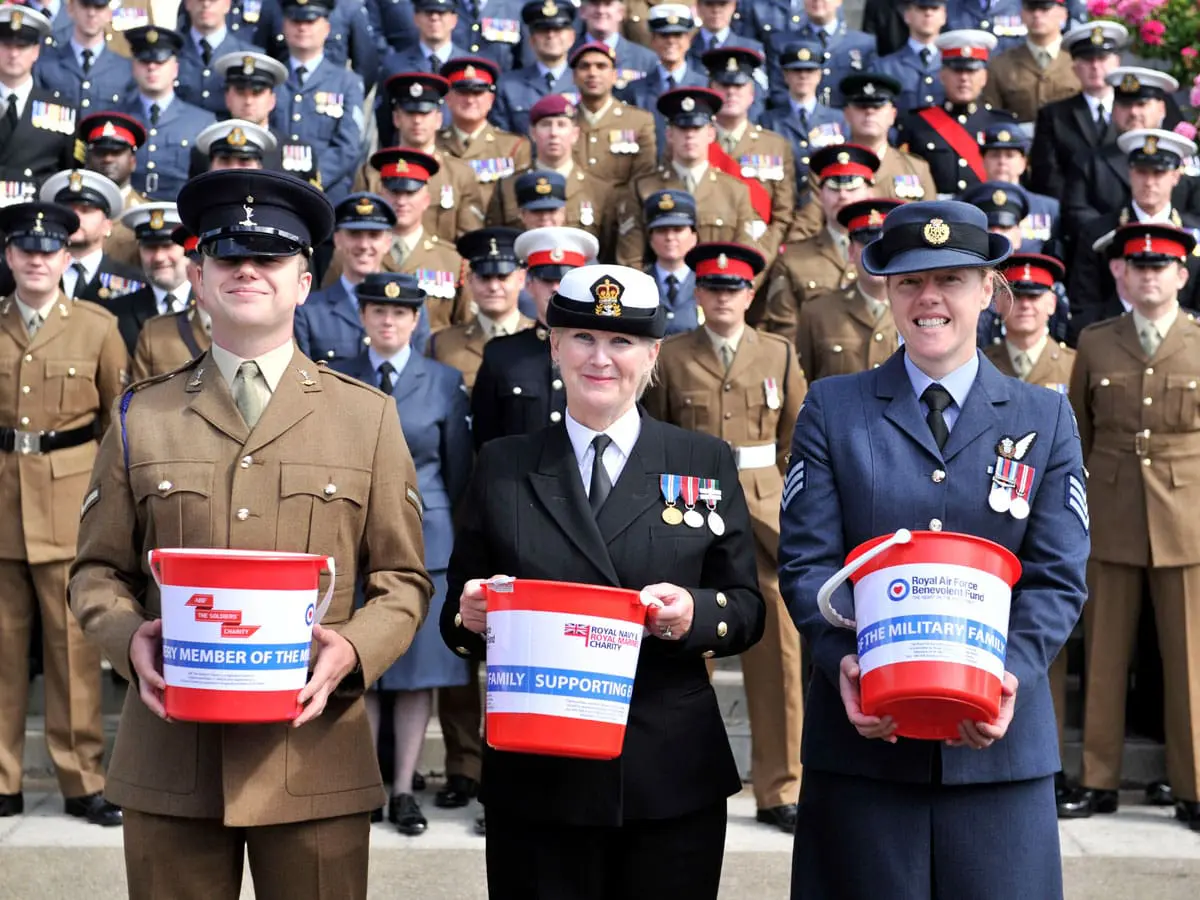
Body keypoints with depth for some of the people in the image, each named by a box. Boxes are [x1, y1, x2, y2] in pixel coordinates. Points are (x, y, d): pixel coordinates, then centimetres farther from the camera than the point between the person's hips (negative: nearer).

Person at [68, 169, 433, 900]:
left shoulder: (369, 416, 6)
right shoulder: (141, 417, 9)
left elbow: (404, 580, 6)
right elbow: (98, 570, 11)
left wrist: (352, 649, -13)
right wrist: (129, 639, -9)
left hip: (315, 756, -1)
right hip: (170, 755, 1)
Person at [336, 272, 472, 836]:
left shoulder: (445, 383, 3)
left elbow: (458, 471, 6)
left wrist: (459, 544, 5)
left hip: (424, 538, 0)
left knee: (419, 668, 2)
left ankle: (403, 790, 11)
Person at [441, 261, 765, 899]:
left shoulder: (707, 463, 6)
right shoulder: (501, 467, 7)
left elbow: (747, 610, 6)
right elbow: (458, 613, 9)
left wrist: (696, 612, -15)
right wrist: (469, 615, -13)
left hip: (673, 778, 0)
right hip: (535, 777, 0)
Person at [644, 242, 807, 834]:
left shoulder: (779, 355, 8)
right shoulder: (670, 357, 5)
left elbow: (799, 438, 12)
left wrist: (791, 507, 6)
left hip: (763, 508, 1)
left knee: (778, 652, -2)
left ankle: (778, 791, 8)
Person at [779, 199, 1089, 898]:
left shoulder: (1047, 417, 9)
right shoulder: (832, 408, 7)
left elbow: (1059, 577, 3)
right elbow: (806, 560, 1)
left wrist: (1012, 672, -14)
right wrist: (844, 659, -16)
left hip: (1001, 740, 1)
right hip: (862, 734, 0)